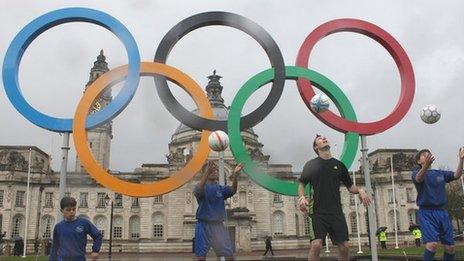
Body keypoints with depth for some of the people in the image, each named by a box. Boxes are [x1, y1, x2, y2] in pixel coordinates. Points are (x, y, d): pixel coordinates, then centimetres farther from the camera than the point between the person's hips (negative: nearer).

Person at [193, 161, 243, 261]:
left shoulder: (221, 188, 9)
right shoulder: (202, 187, -2)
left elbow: (233, 190, -11)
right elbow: (198, 191, -26)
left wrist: (235, 175, -30)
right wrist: (207, 173, -41)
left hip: (218, 225, 3)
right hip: (203, 225, -3)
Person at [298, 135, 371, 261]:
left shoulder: (339, 165, 13)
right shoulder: (311, 164, 6)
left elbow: (350, 186, 17)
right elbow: (301, 184, 7)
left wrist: (360, 191, -4)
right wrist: (302, 197, -13)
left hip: (337, 212, 3)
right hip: (318, 212, -3)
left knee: (344, 246, 0)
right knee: (316, 245, -19)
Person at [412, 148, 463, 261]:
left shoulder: (440, 173, 17)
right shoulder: (416, 173, 1)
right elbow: (418, 178, -23)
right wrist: (426, 166, -45)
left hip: (442, 211, 5)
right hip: (426, 212, -5)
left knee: (450, 247, 2)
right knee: (432, 244, -22)